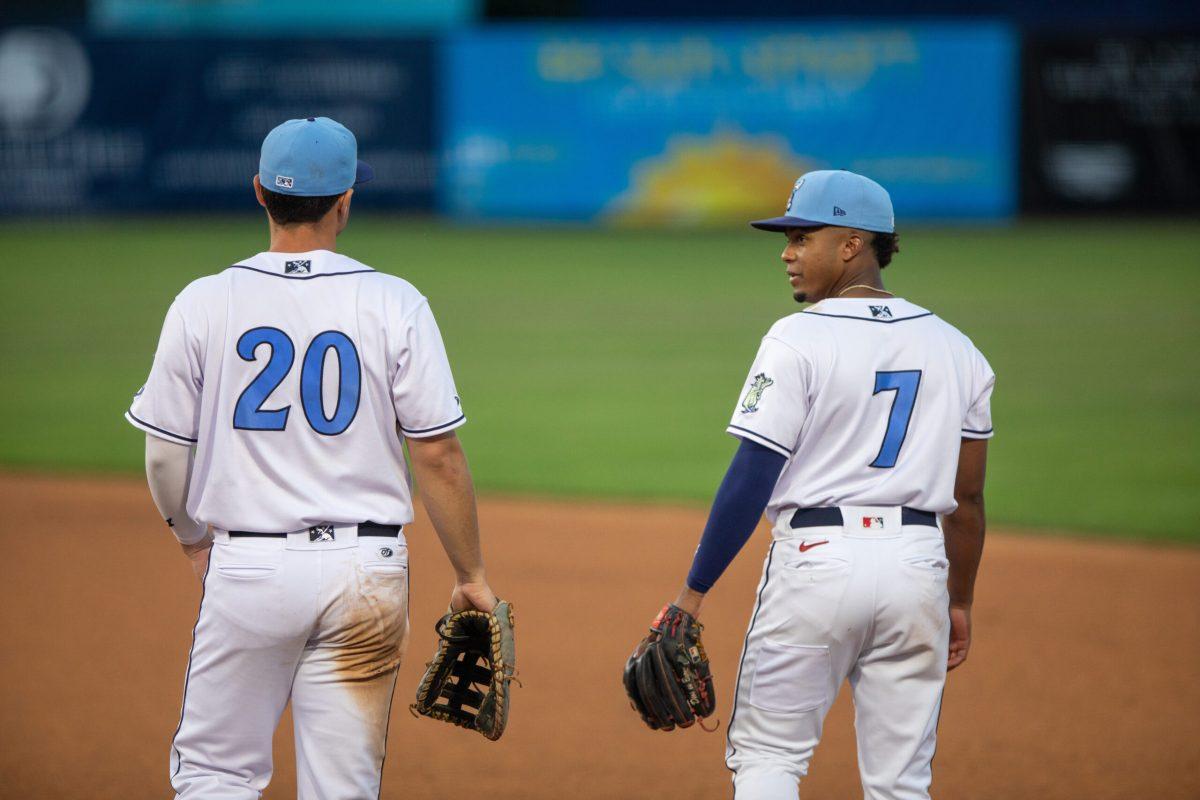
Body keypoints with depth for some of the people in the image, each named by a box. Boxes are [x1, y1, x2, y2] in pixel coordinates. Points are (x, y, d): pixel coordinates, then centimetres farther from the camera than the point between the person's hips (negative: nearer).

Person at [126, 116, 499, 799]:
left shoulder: (203, 305, -2)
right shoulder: (396, 305, -5)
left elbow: (166, 455, 3)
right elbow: (439, 454, -5)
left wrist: (194, 539, 21)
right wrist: (471, 576, 5)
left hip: (246, 569, 0)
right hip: (365, 570, 0)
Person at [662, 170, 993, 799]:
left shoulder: (799, 340, -8)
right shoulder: (954, 348, 9)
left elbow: (750, 480, -11)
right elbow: (967, 497, 12)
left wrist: (693, 592, -7)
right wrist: (959, 601, 22)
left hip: (816, 558, -5)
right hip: (917, 567, 5)